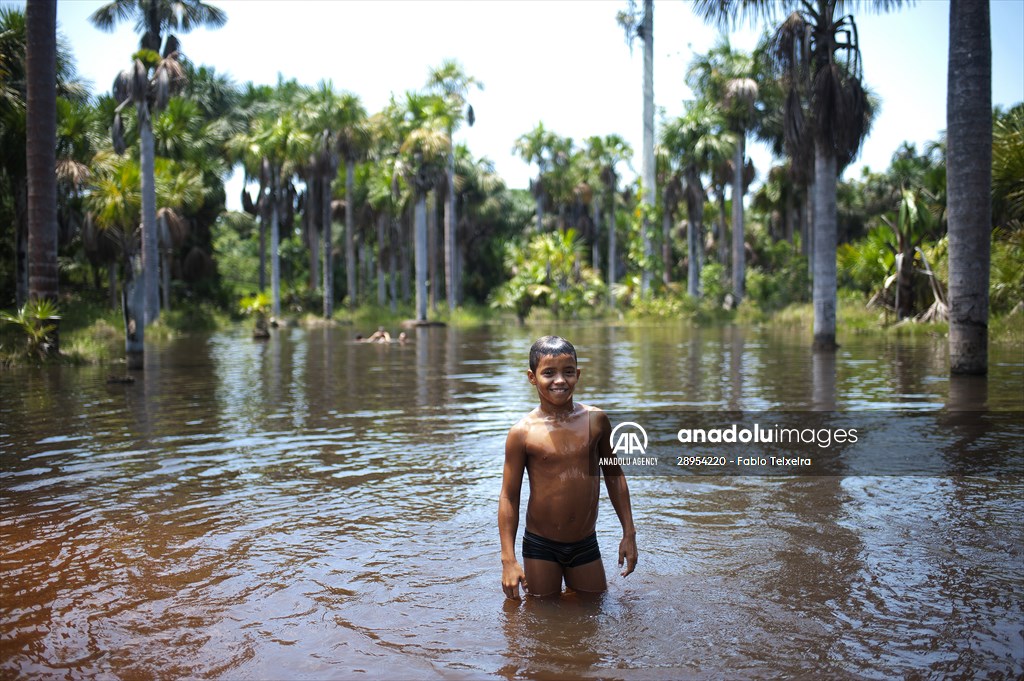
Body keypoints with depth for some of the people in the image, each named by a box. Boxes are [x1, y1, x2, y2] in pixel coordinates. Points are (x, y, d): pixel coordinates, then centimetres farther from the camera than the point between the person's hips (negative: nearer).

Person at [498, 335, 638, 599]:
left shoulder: (596, 420, -4)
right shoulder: (523, 433, -12)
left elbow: (613, 476, 8)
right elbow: (509, 497, -7)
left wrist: (629, 533, 8)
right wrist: (508, 560, -9)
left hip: (586, 545, 3)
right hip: (540, 547, -2)